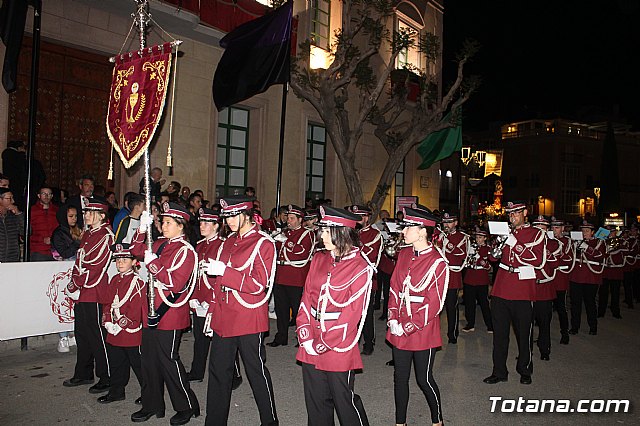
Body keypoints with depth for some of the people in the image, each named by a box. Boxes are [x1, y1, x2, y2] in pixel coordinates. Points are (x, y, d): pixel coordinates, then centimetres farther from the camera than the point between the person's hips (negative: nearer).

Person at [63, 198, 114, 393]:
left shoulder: (105, 236, -14)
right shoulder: (88, 234, 14)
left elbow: (94, 267, -19)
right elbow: (80, 261, 17)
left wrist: (76, 285, -12)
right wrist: (74, 283, 6)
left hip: (95, 294, -9)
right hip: (82, 293, 9)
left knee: (97, 336, -2)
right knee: (81, 334, 17)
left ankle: (107, 379, 9)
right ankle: (84, 374, 31)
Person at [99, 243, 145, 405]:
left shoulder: (138, 282, -13)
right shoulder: (115, 280, 11)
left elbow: (136, 309, -17)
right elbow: (109, 303, 12)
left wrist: (120, 325, -17)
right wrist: (108, 322, 0)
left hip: (131, 332, -7)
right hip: (114, 333, 7)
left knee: (138, 364, 3)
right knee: (116, 363, 18)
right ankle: (116, 392, 34)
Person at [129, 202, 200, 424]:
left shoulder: (186, 251, -15)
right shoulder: (160, 244, 8)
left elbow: (176, 284, -21)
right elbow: (136, 249, 20)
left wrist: (153, 264, -20)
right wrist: (143, 228, 5)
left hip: (170, 315, -8)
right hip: (152, 311, 8)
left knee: (168, 360, 0)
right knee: (149, 359, 15)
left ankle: (187, 407, 17)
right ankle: (152, 405, 30)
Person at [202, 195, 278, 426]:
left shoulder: (263, 243, -10)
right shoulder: (228, 242, 11)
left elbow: (258, 284, -18)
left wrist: (225, 271, -22)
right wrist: (212, 312, 14)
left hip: (249, 320, -6)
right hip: (224, 319, 6)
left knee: (256, 372, 8)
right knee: (218, 371, 13)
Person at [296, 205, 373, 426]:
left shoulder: (361, 268, -13)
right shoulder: (319, 259, 5)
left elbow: (352, 314, -15)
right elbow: (307, 297, 6)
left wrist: (323, 344, -14)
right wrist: (305, 335, -4)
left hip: (339, 348, -5)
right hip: (311, 347, 6)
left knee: (344, 400, 9)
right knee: (315, 401, 17)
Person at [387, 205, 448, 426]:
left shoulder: (438, 262, -15)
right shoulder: (404, 254, 4)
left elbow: (434, 304, -15)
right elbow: (394, 288, 8)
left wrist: (408, 327, -16)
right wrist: (393, 319, -3)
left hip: (423, 331, -5)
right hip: (399, 330, 5)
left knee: (424, 379, 9)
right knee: (400, 377, 14)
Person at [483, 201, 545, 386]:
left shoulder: (536, 234, 0)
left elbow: (538, 261, -12)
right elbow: (495, 257, 21)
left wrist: (515, 245, -18)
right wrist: (497, 249, -2)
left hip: (523, 291, -4)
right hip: (501, 290, 4)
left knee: (524, 333, 8)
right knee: (499, 332, 6)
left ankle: (525, 371, 26)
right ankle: (499, 372, 16)